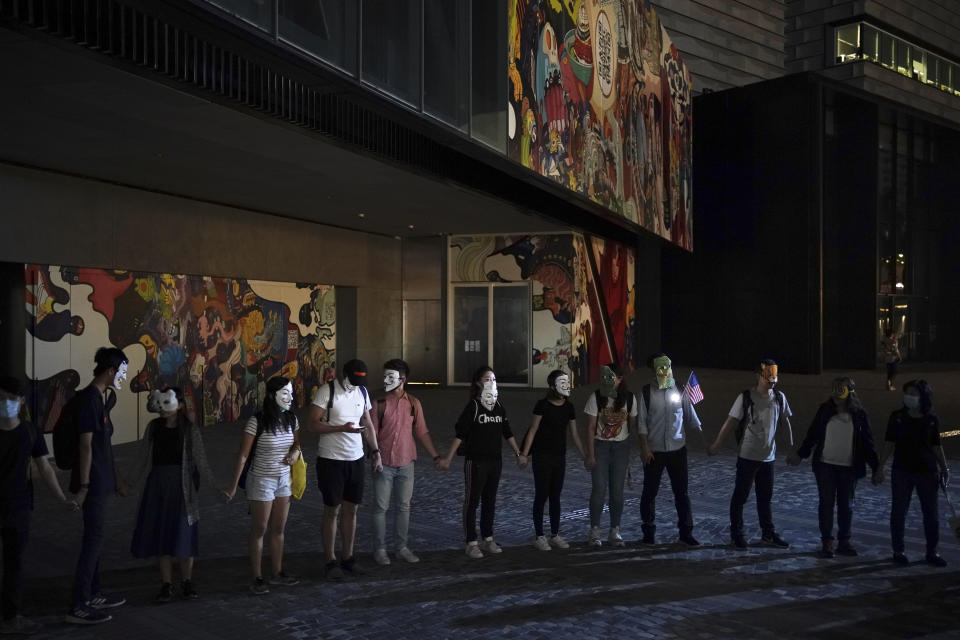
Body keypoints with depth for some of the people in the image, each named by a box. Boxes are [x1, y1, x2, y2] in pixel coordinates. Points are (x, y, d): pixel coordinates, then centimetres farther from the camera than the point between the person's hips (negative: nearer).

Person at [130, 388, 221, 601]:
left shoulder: (189, 429, -5)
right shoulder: (153, 427, 4)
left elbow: (200, 459, -5)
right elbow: (144, 458, 9)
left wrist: (213, 484, -10)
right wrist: (131, 483, 8)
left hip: (182, 485, -3)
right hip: (158, 483, 3)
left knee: (184, 533, 2)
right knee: (159, 533, 4)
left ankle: (187, 582, 16)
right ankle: (166, 584, 13)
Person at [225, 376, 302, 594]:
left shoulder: (291, 419, -1)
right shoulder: (257, 421, -19)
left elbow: (297, 443, 14)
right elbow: (243, 455, -16)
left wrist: (295, 452, -10)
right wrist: (233, 486, -16)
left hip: (284, 479, 6)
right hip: (261, 480, -5)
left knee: (279, 529, 13)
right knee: (259, 531, 4)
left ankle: (277, 573, 25)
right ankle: (257, 578, 12)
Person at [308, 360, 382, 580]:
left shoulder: (362, 392, 7)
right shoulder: (326, 391, -12)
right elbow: (314, 424, -15)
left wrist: (375, 451, 10)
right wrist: (342, 428, -26)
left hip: (356, 459, 6)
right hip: (331, 460, -6)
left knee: (352, 509, 10)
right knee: (332, 510, 1)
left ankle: (348, 558, 20)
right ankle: (330, 562, 11)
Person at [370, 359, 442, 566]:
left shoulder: (414, 403, 4)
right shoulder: (380, 403, -5)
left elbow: (422, 432, 10)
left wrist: (436, 456, 8)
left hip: (406, 463, 3)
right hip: (384, 464, -3)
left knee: (404, 507, 10)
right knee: (381, 507, 3)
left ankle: (402, 548, 20)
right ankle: (380, 549, 13)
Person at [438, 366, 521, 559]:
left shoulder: (499, 408, 8)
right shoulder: (472, 407, -10)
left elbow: (507, 433, 17)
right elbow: (460, 434, -14)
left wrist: (518, 452, 15)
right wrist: (448, 458, -19)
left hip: (495, 461, 6)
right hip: (475, 461, -6)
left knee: (490, 501, 12)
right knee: (472, 502, 1)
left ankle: (488, 539, 21)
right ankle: (471, 543, 6)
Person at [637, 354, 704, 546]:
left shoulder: (680, 391, 2)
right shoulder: (646, 392, -4)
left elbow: (691, 417, 7)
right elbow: (641, 422, -4)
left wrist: (704, 440, 3)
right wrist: (644, 448, -9)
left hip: (677, 449, 2)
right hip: (654, 451, -1)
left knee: (681, 491, 4)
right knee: (650, 491, 7)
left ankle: (686, 532, 13)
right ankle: (649, 532, 20)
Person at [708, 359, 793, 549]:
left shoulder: (780, 398, 2)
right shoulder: (745, 397, -11)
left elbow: (785, 423, 10)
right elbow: (730, 421, -9)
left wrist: (791, 447, 10)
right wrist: (716, 444, -8)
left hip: (768, 456, 4)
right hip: (747, 455, -4)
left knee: (766, 497, 13)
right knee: (740, 495, 5)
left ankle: (768, 534, 23)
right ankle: (736, 534, 15)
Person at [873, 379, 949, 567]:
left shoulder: (932, 419, -1)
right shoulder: (897, 417, -3)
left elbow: (936, 446, 8)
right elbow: (889, 443, -1)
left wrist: (944, 468, 3)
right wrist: (880, 468, -3)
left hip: (927, 472, 1)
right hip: (902, 472, -1)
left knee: (931, 512, 5)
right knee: (899, 511, 4)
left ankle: (932, 552, 18)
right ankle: (898, 551, 16)